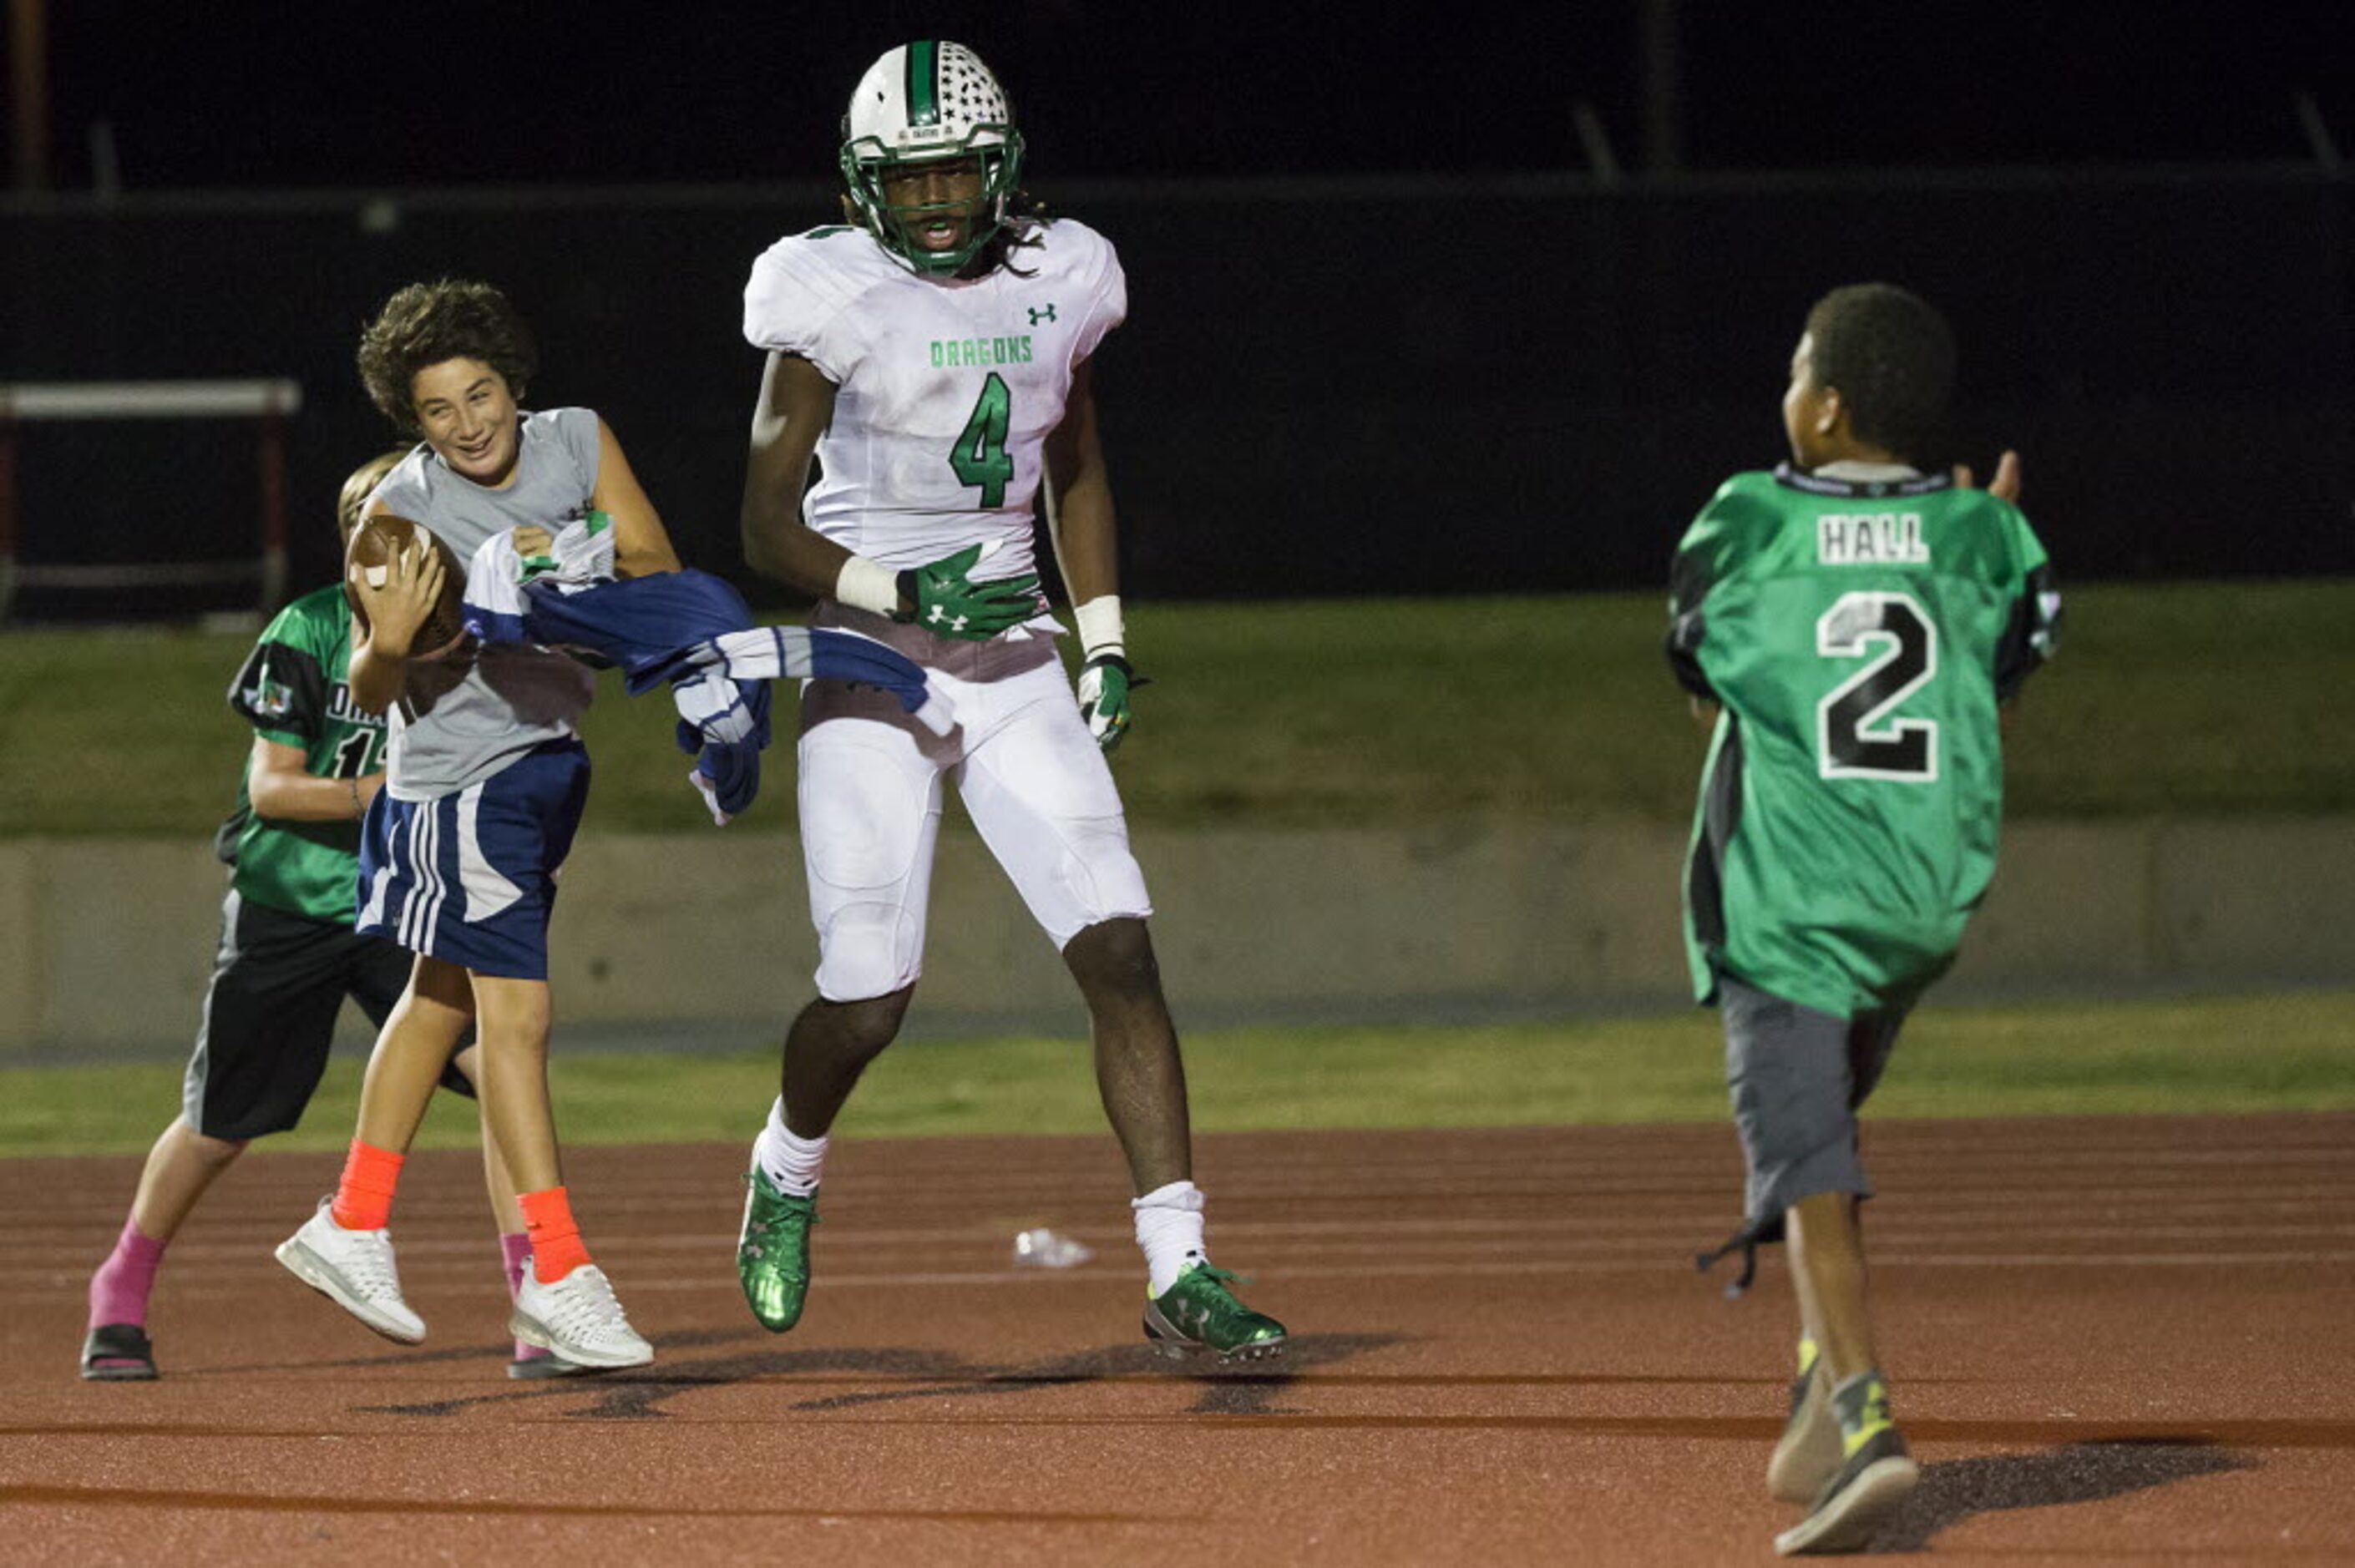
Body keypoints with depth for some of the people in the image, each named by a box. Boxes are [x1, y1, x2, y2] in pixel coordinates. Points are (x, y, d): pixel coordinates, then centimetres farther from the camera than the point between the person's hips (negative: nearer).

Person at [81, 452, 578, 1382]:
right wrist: (372, 795, -27)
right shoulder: (308, 633, -12)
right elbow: (269, 787, -14)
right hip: (286, 910, -2)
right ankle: (120, 1296, 32)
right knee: (221, 1123, 8)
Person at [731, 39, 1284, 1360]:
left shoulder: (1058, 283, 3)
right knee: (868, 1001, -6)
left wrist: (1106, 645, 12)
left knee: (1122, 951, -11)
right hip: (873, 665, -3)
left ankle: (1182, 1274, -12)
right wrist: (900, 591, -21)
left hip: (1015, 669, 3)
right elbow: (769, 522, -7)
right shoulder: (835, 299, -9)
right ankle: (789, 1166, 29)